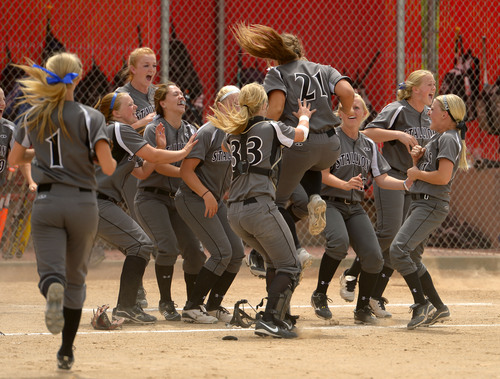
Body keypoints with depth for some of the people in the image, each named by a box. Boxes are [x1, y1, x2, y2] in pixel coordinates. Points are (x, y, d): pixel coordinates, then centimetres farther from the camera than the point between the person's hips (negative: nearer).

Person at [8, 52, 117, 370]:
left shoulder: (33, 117, 5)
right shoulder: (90, 117, -5)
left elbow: (14, 159, 17)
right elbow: (108, 168, -11)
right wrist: (112, 160, 11)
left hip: (47, 203, 1)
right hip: (83, 202, -1)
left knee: (51, 272, -6)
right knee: (76, 278, 15)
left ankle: (53, 290, -45)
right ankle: (67, 352, 14)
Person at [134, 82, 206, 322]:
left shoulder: (191, 131, 10)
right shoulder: (154, 130, -7)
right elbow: (158, 165, -16)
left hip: (176, 198, 5)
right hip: (151, 197, -5)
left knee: (194, 249, -5)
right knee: (168, 246, -21)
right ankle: (165, 303, -8)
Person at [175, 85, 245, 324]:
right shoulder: (208, 132, -16)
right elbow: (186, 170, -19)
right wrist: (206, 194, -26)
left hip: (217, 201, 8)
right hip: (193, 199, -8)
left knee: (237, 252, 4)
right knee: (222, 252, -16)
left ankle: (214, 306, 16)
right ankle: (192, 307, -9)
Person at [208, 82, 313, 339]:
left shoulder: (232, 135, 15)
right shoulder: (271, 128, 0)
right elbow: (301, 134, 20)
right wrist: (304, 117, 40)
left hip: (235, 212, 7)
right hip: (260, 207, -7)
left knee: (274, 262, 21)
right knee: (290, 267, 0)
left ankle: (278, 317, 17)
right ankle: (269, 320, -14)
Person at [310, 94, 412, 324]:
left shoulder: (369, 145, 15)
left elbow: (381, 178, 12)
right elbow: (324, 175, -11)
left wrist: (406, 184, -5)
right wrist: (346, 185, -29)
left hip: (355, 208, 5)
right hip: (330, 203, -5)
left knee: (373, 256, -10)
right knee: (339, 241, -34)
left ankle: (362, 309, 8)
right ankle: (320, 296, -18)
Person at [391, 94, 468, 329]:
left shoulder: (449, 138, -12)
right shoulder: (437, 137, 18)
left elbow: (443, 177, -22)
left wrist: (417, 173, -9)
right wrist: (417, 158, 4)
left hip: (432, 205, -10)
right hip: (421, 203, 10)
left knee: (399, 250, -21)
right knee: (411, 258, 13)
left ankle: (421, 303, -18)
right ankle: (439, 308, 20)